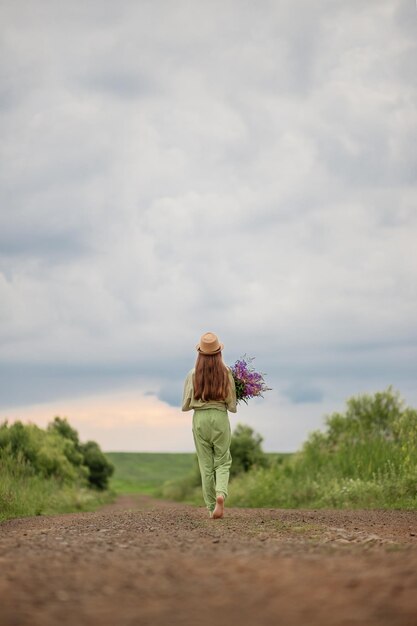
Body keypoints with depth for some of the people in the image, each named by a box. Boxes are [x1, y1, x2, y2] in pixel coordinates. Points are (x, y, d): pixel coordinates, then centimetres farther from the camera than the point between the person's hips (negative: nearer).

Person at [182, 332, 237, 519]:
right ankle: (221, 494, -17)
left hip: (200, 419, 1)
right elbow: (232, 406, -5)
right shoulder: (226, 373, -6)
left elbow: (186, 406, -2)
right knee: (222, 462, 10)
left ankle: (212, 508, 9)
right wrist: (231, 406, 18)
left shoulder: (193, 374, -5)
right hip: (220, 418, -1)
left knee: (206, 465, 9)